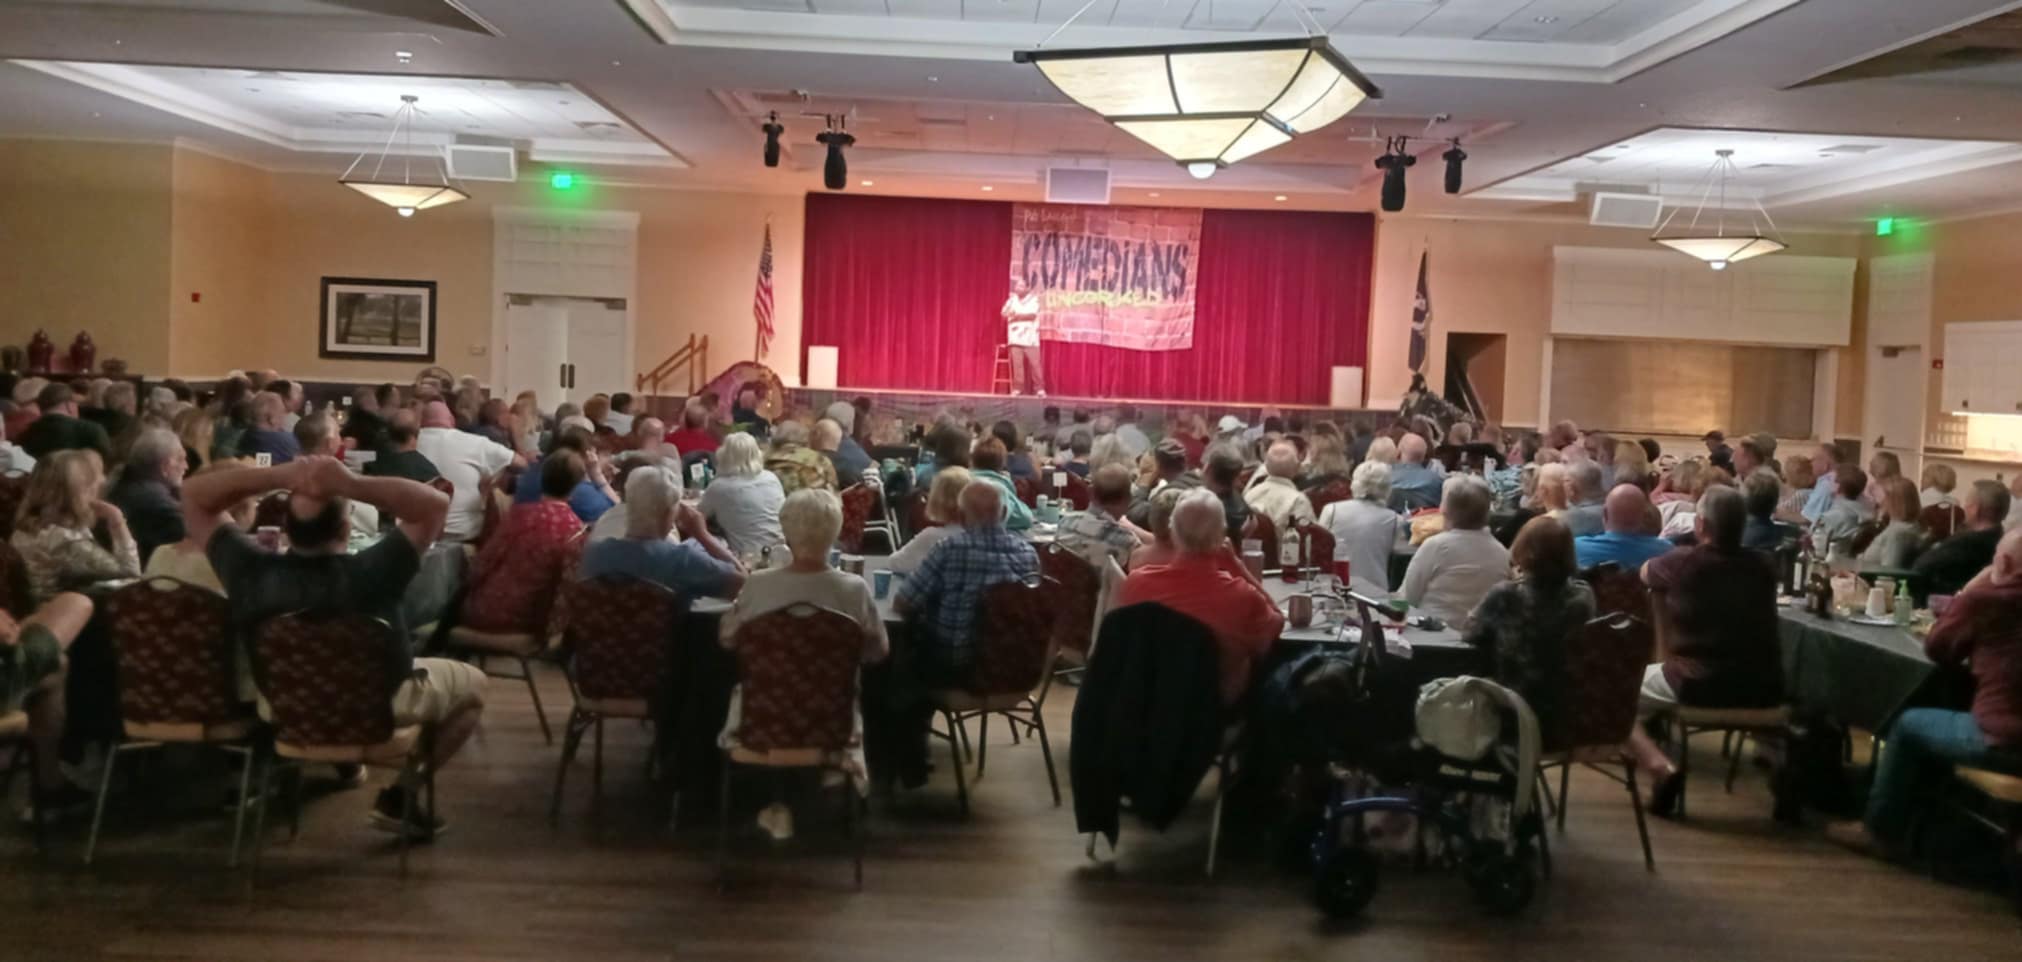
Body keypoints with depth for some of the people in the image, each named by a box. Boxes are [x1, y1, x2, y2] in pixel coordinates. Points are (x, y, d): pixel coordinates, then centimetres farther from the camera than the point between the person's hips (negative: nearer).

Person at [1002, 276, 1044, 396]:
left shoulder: (1033, 299, 2)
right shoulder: (1012, 299, 13)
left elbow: (1032, 314, -13)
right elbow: (1004, 313, 3)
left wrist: (1016, 315, -11)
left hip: (1030, 338, -3)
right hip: (1015, 337, 3)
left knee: (1035, 363, -5)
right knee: (1017, 364, -1)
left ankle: (1039, 389, -2)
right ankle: (1017, 388, 4)